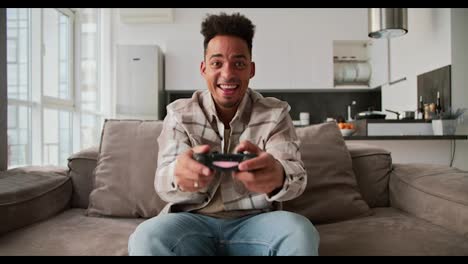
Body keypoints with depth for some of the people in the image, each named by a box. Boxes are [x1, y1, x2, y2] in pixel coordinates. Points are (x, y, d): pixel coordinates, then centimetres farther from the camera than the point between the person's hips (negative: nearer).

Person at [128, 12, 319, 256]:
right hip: (193, 221, 0)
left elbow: (294, 174, -15)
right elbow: (164, 183, -10)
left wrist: (277, 175, -41)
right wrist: (180, 175, -36)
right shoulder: (179, 114, 1)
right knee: (147, 238, -31)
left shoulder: (275, 114, 0)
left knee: (300, 231, -31)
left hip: (255, 222, 1)